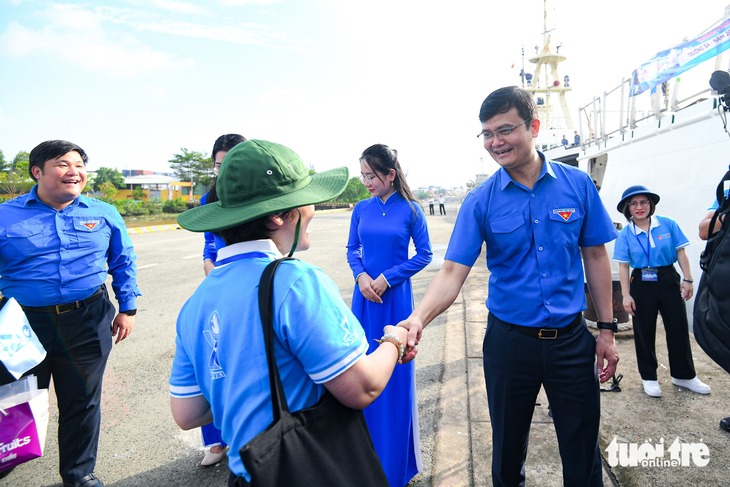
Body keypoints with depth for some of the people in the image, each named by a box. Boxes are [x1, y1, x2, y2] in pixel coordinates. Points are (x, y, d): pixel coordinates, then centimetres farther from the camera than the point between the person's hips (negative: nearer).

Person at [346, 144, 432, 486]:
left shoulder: (410, 210, -7)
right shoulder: (361, 209, 2)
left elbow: (424, 255, -3)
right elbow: (352, 249, 9)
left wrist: (387, 279, -11)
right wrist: (361, 276, -9)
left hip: (396, 297, -3)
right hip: (364, 295, 3)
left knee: (395, 371, 6)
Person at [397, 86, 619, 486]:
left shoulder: (577, 184, -4)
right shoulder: (480, 201, -9)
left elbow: (595, 256, 3)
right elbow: (453, 272, -14)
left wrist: (606, 329, 2)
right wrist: (418, 318, -32)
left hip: (571, 337, 1)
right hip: (509, 339, 0)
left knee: (583, 454, 15)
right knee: (508, 448, 19)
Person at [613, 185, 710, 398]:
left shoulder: (668, 224, -3)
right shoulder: (625, 234, -5)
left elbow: (680, 252, 1)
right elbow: (623, 266, -5)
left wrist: (688, 279, -4)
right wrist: (626, 295, -8)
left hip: (668, 279, 1)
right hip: (641, 283, -1)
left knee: (679, 328, 8)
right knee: (644, 331, 7)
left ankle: (683, 375, 27)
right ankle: (649, 378, 21)